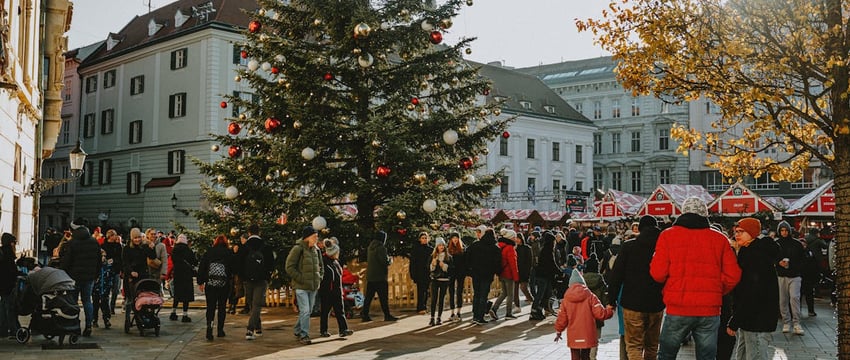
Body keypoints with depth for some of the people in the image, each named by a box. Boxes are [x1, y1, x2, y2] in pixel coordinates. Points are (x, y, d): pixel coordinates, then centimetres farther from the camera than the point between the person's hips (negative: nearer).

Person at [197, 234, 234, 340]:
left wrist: (200, 282, 7)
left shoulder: (208, 252, 5)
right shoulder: (229, 253, 0)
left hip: (210, 283, 1)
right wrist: (231, 281, 8)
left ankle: (209, 325, -19)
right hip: (224, 284, -1)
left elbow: (201, 267, 4)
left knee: (210, 307, 3)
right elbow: (233, 269, -3)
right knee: (222, 307, 10)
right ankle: (220, 330, 14)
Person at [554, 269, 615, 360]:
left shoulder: (566, 299, -1)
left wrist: (558, 331, 17)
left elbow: (562, 318, 3)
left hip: (573, 337, 0)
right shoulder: (590, 297, -5)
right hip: (588, 335, 0)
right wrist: (610, 311, 11)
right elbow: (600, 314, -9)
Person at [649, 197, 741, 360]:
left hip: (677, 309, -1)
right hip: (710, 310, 2)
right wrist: (716, 292, 16)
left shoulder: (668, 235, -1)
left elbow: (658, 274, -8)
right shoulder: (720, 239, 5)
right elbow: (733, 276, 0)